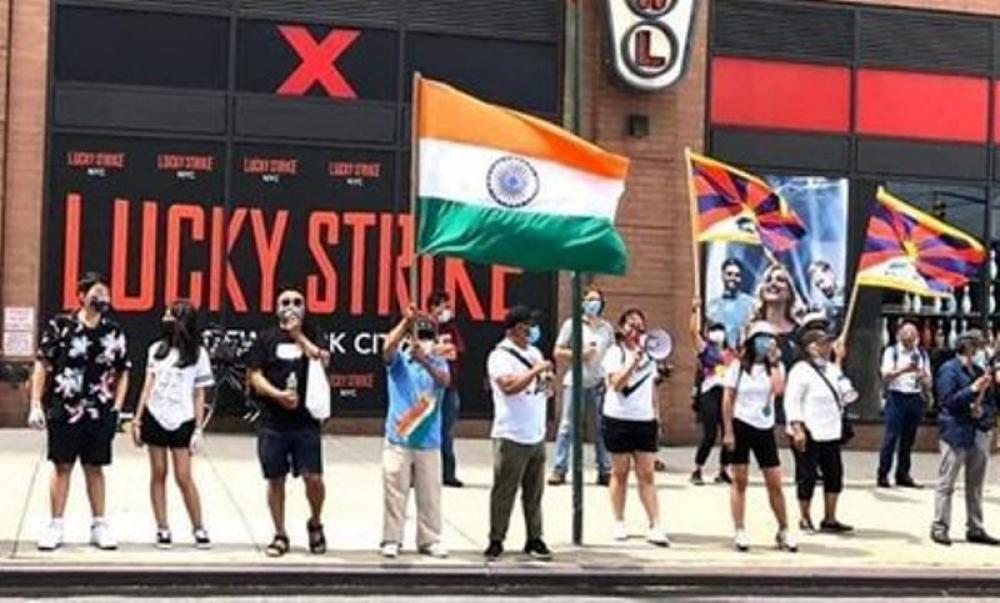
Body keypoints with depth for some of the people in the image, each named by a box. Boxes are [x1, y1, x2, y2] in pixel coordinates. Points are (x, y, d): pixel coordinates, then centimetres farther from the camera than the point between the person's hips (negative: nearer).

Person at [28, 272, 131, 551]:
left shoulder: (114, 333, 4)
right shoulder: (60, 325, -3)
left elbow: (123, 373, 11)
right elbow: (41, 365, 0)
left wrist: (117, 407, 2)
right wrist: (36, 405, -4)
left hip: (99, 413, 2)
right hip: (63, 410, -2)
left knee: (94, 467, 10)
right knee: (62, 466, 5)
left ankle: (99, 525, 18)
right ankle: (55, 526, 14)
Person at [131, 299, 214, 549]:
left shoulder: (198, 353, 1)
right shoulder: (157, 349, 8)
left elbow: (199, 395, 3)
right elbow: (148, 386, 9)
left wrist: (199, 429, -2)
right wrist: (137, 419, 3)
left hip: (182, 421, -3)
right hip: (155, 418, 3)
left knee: (183, 477, -5)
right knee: (158, 474, 5)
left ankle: (199, 529, 7)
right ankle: (162, 529, 11)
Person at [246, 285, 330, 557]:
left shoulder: (312, 336, 9)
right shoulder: (266, 339, 7)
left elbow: (322, 360, -9)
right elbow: (254, 376, 0)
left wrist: (298, 335, -9)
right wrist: (278, 395, -14)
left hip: (306, 422, 0)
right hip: (272, 422, 0)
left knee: (313, 478, -6)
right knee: (276, 480, 6)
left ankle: (315, 523, 20)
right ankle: (280, 535, 19)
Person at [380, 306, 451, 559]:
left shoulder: (438, 363, 2)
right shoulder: (398, 360, 0)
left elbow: (444, 380, -20)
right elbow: (388, 347, -23)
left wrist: (425, 361, -39)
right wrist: (406, 321, -37)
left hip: (428, 441, 2)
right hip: (397, 439, -1)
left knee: (430, 494, 8)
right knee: (395, 493, 3)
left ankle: (430, 540, 18)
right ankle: (391, 540, 11)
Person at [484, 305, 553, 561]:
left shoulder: (534, 353, 14)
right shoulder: (500, 356, -10)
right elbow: (510, 387, -25)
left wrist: (547, 382, 2)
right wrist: (537, 370, -21)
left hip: (537, 436, 7)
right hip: (511, 437, -7)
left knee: (534, 492, 10)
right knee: (504, 492, 0)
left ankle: (534, 539, 17)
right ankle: (496, 540, 9)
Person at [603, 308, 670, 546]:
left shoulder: (649, 354, 13)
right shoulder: (615, 352, -4)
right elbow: (616, 384, -17)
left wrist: (656, 415, 15)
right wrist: (633, 361, -25)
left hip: (645, 420, 4)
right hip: (619, 419, -4)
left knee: (647, 475, 0)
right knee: (620, 473, 6)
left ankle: (655, 527, -4)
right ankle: (619, 523, 16)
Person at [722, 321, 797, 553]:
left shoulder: (775, 367, 5)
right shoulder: (738, 366, 1)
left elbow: (778, 389, -16)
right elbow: (728, 400, -1)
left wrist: (774, 363, -10)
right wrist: (728, 431, -8)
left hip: (765, 429, 2)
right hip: (741, 425, -2)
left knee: (775, 483, 3)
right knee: (739, 480, 2)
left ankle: (784, 531, 14)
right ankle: (740, 532, 8)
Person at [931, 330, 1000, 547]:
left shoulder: (981, 370, 14)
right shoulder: (949, 370, -5)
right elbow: (948, 401, -13)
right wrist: (973, 389, -19)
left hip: (980, 432, 6)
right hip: (956, 432, -6)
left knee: (976, 484, 11)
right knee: (946, 483, -1)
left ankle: (975, 529, 19)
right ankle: (939, 527, 5)